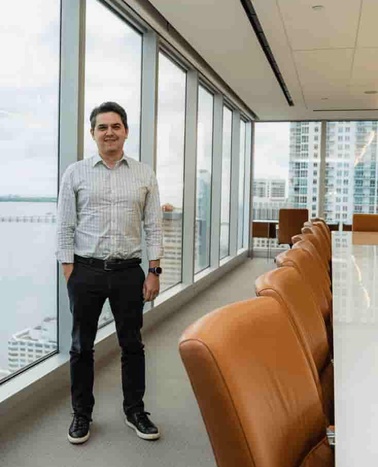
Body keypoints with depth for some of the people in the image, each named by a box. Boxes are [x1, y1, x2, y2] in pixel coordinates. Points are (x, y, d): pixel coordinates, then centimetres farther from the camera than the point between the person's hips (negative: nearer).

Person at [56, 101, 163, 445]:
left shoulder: (144, 175, 5)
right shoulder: (76, 173, 1)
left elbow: (153, 226, 4)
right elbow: (65, 227, 0)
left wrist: (154, 272, -2)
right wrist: (70, 274, -5)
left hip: (129, 271, 1)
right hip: (86, 271, 0)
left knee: (132, 344, 10)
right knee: (82, 346, 10)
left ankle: (135, 410, 29)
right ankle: (81, 414, 29)